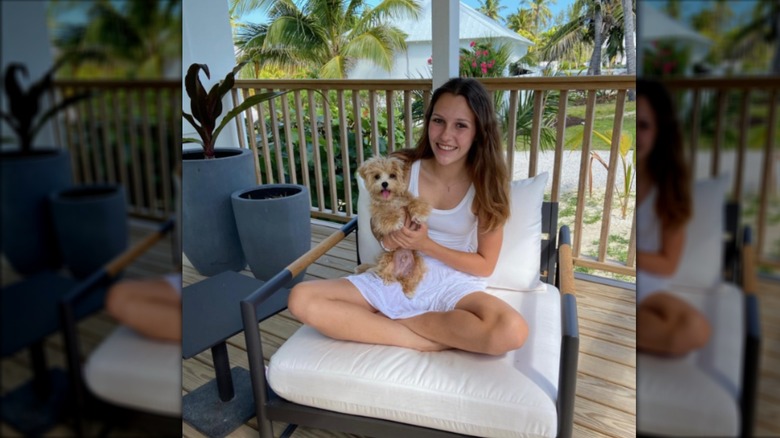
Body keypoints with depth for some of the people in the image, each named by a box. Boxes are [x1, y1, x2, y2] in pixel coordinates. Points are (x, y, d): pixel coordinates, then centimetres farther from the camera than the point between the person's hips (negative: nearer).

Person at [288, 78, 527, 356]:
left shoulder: (486, 184, -9)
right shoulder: (404, 170, -6)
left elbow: (485, 266, -5)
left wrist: (426, 244, -17)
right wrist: (390, 238, -17)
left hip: (454, 285, -1)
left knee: (511, 331, -35)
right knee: (301, 299, -17)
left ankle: (396, 320, -13)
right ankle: (427, 340, -19)